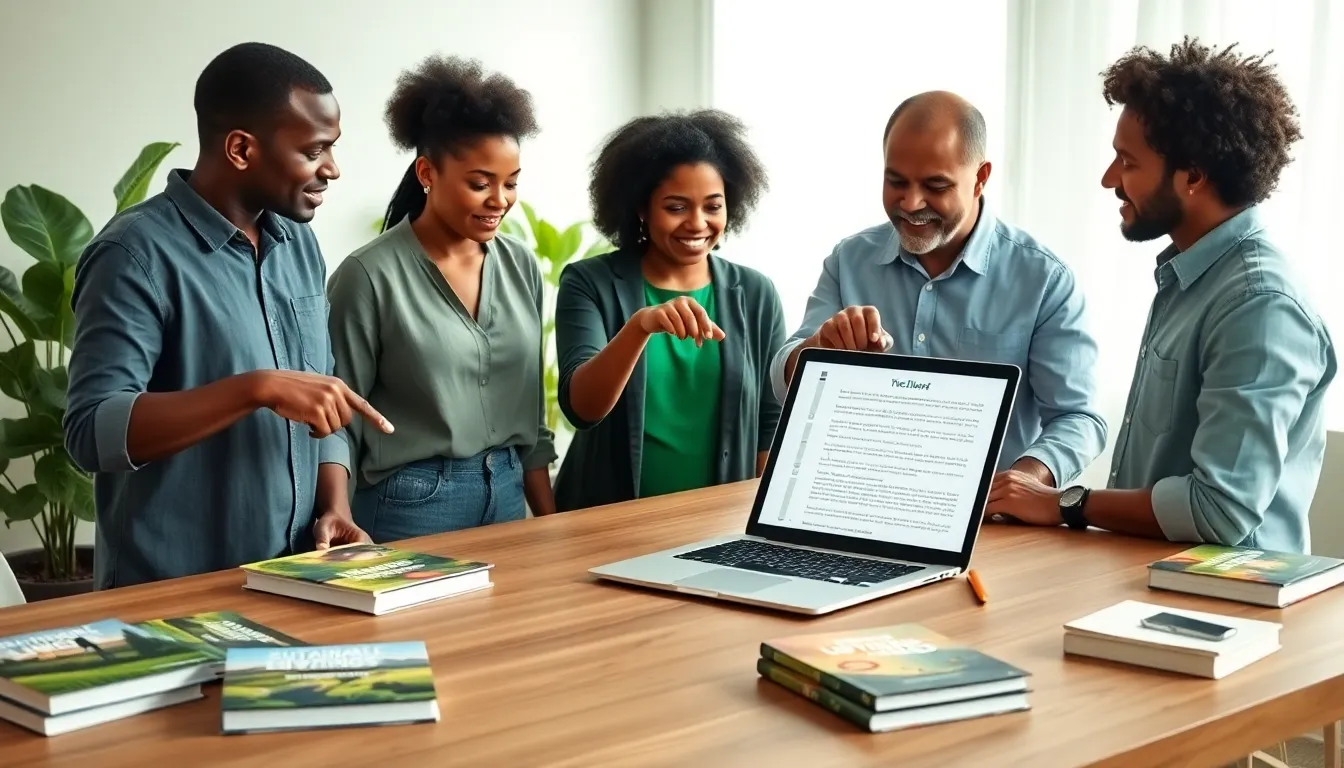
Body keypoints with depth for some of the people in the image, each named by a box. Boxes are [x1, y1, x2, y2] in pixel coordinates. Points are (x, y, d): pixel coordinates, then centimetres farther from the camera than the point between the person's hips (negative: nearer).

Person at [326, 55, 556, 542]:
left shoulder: (521, 267, 5)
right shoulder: (370, 276, -13)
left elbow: (531, 416, 12)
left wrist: (550, 522, 11)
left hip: (507, 495, 6)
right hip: (410, 504, -5)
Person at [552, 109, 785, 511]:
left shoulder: (757, 294, 5)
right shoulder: (589, 284, -2)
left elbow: (772, 424, 8)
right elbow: (581, 408, -13)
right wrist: (639, 326, -27)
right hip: (610, 521, -1)